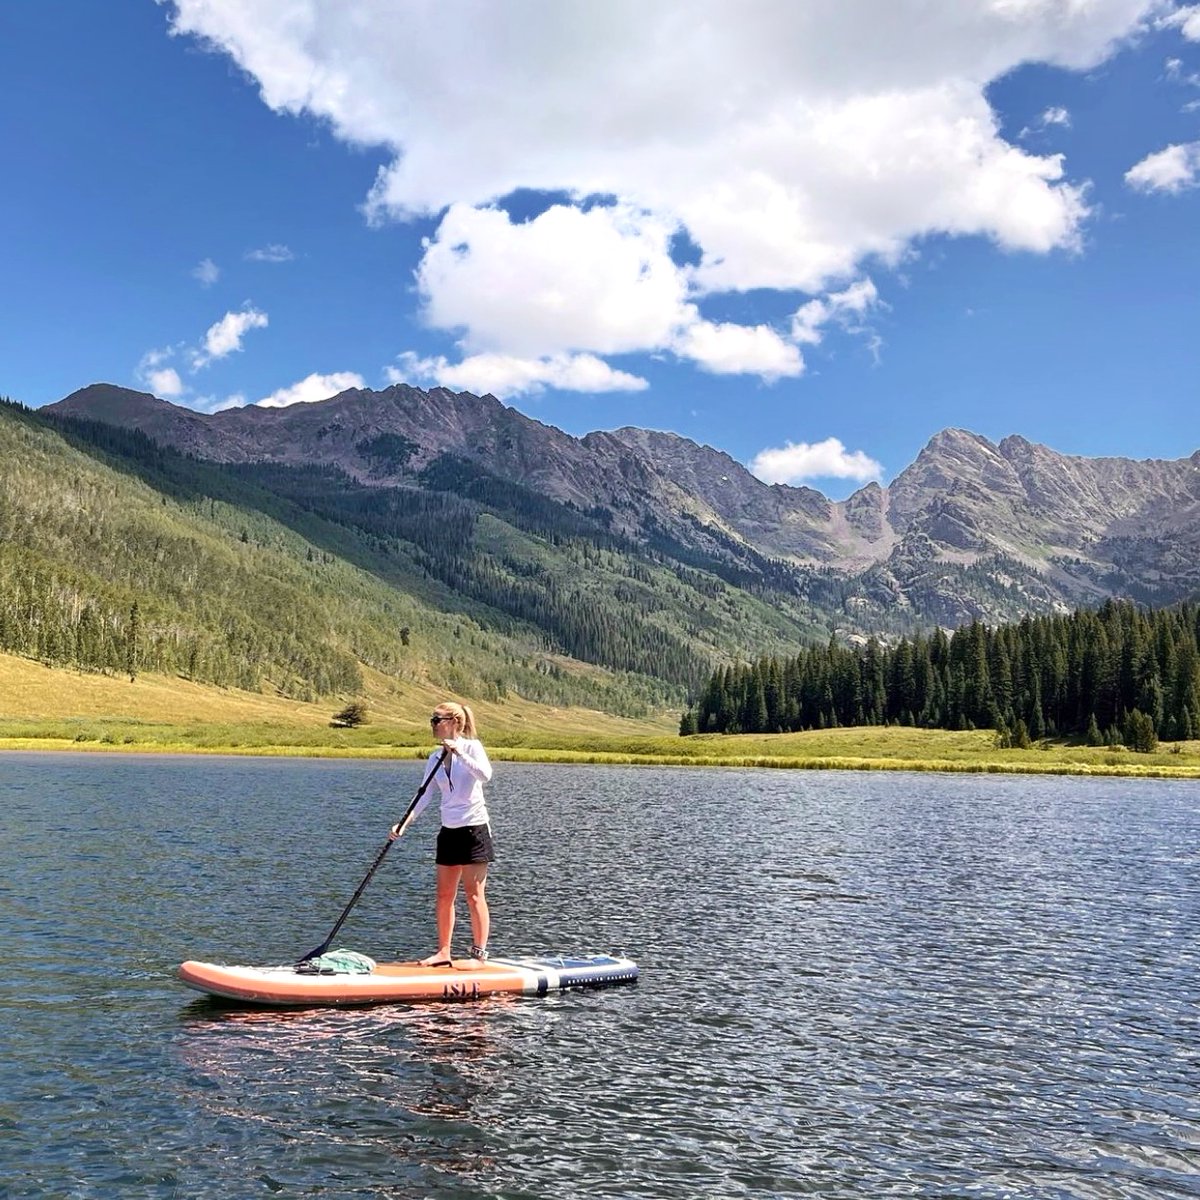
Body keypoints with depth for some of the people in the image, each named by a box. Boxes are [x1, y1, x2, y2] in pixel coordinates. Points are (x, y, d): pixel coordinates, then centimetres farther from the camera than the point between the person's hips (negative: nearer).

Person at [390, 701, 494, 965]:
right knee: (444, 896, 9)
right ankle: (444, 952, 19)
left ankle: (480, 954, 1)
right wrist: (405, 823, -5)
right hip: (449, 832, 7)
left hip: (474, 828, -7)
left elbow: (485, 775, -25)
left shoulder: (471, 746, -7)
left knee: (474, 894, -5)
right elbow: (424, 795, 6)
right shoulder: (435, 758, 10)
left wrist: (458, 752, -28)